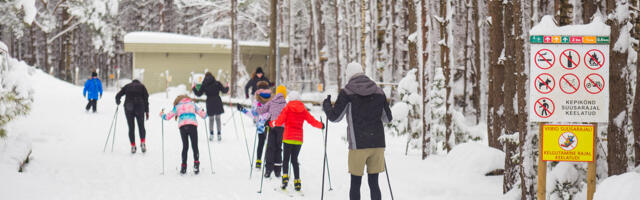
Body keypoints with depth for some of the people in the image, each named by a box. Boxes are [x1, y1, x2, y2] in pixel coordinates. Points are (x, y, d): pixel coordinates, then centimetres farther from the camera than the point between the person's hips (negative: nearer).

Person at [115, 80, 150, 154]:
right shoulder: (142, 86, 15)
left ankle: (133, 146, 1)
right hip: (139, 108, -1)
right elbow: (146, 99, 5)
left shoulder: (127, 86, 18)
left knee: (131, 128, 8)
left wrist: (118, 103, 32)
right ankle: (142, 143, -5)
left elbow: (118, 96, 12)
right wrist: (147, 111, 5)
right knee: (141, 126, 12)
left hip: (128, 108, 1)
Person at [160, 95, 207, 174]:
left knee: (185, 147, 12)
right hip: (192, 125, -1)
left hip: (182, 126, 1)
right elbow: (203, 114, 20)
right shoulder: (192, 104, 23)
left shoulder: (177, 106, 22)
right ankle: (196, 163, -15)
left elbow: (167, 117, 20)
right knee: (195, 146, 3)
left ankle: (183, 166, 8)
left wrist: (162, 114, 40)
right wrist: (204, 115, 43)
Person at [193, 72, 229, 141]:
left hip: (210, 103, 0)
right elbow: (224, 90, -1)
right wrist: (227, 88, 21)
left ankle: (211, 134, 6)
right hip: (217, 103, 0)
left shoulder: (204, 85, -2)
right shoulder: (217, 83, -2)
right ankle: (219, 134, 6)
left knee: (211, 119, 13)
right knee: (218, 118, 10)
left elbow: (199, 94, 1)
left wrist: (194, 89, 18)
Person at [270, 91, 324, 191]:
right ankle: (297, 181, 5)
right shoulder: (303, 110, 6)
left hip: (288, 138, -3)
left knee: (286, 159, 3)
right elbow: (312, 121, 7)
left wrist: (272, 123, 10)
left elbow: (280, 121, -7)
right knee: (294, 160, 11)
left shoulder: (287, 108, -2)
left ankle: (285, 177, -17)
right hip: (299, 138, 3)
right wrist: (321, 125, 24)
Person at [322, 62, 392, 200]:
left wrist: (326, 106, 21)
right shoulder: (378, 91, 8)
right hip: (377, 143, 3)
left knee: (355, 184, 4)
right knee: (374, 183, 7)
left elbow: (334, 117, 1)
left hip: (358, 144, -3)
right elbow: (387, 118, 15)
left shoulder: (347, 92, -3)